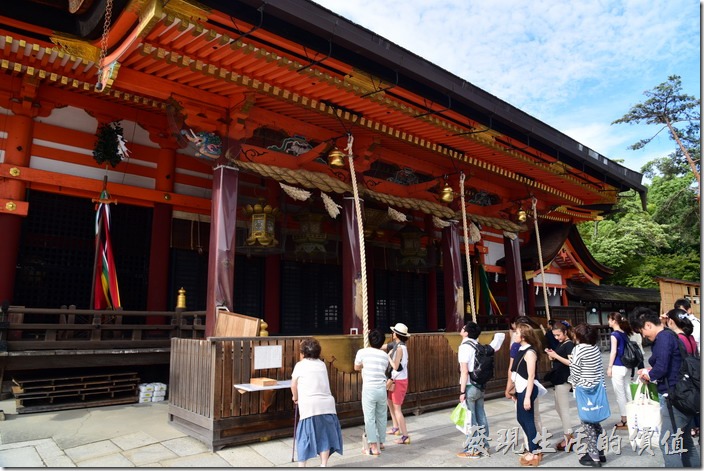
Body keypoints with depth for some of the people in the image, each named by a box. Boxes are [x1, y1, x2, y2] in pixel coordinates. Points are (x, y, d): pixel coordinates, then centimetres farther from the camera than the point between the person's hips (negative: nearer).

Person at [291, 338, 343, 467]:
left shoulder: (300, 365, 6)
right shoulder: (322, 364, 17)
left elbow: (294, 385, 13)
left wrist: (295, 398, 33)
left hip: (309, 406, -3)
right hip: (327, 404, 3)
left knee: (305, 436, 6)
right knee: (325, 434, 12)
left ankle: (301, 465, 7)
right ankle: (323, 465, 13)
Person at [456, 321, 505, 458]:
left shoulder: (465, 346, -16)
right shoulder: (478, 346, 5)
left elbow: (464, 371, -19)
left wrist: (462, 392, -16)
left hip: (470, 387, -8)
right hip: (480, 386, 8)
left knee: (470, 419, 0)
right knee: (481, 416, 14)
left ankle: (472, 450, 6)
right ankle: (483, 446, 23)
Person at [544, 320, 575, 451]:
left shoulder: (569, 344, -14)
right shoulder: (560, 344, 12)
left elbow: (571, 362, -24)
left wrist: (556, 356, -22)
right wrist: (552, 355, -1)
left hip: (564, 380, -10)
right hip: (559, 379, 10)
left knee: (564, 409, -1)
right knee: (558, 407, 17)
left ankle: (568, 438, 8)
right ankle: (570, 434, 27)